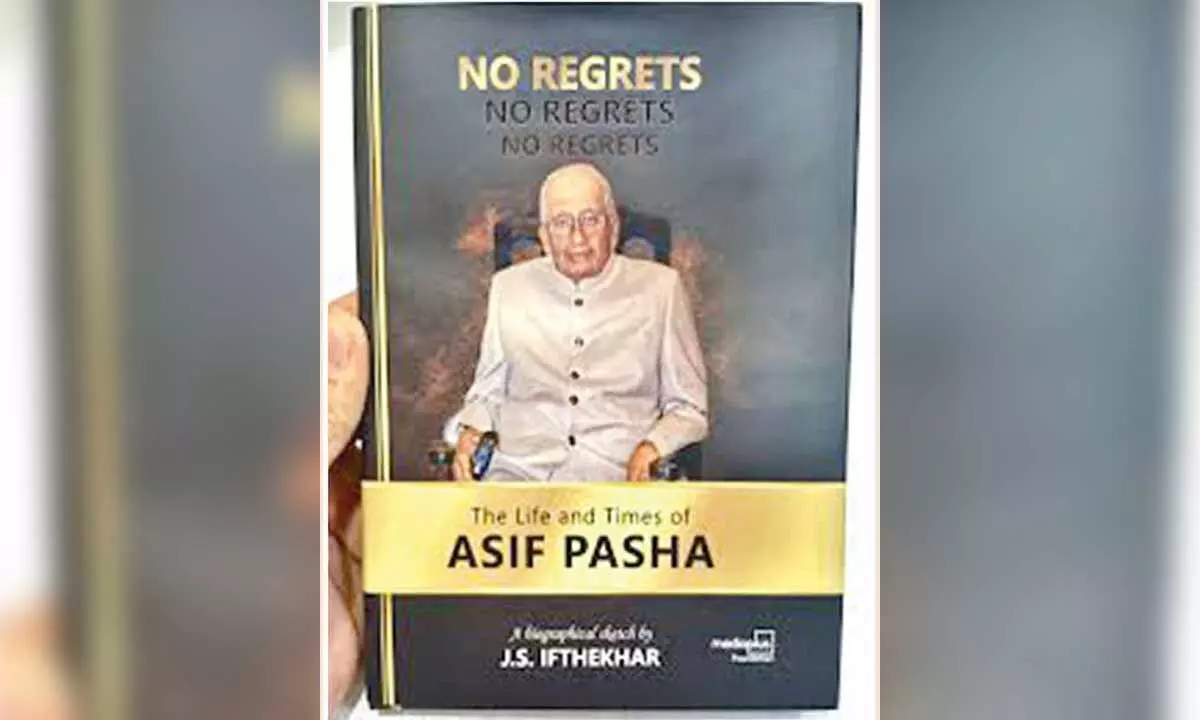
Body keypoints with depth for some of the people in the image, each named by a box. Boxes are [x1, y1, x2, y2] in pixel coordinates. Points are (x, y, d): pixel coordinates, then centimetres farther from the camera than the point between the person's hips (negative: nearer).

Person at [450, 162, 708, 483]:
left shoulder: (658, 287, 10)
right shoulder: (508, 286, 16)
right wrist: (469, 430, 2)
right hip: (521, 468, 1)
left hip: (617, 473, 0)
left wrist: (652, 448, -6)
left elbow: (689, 407, 13)